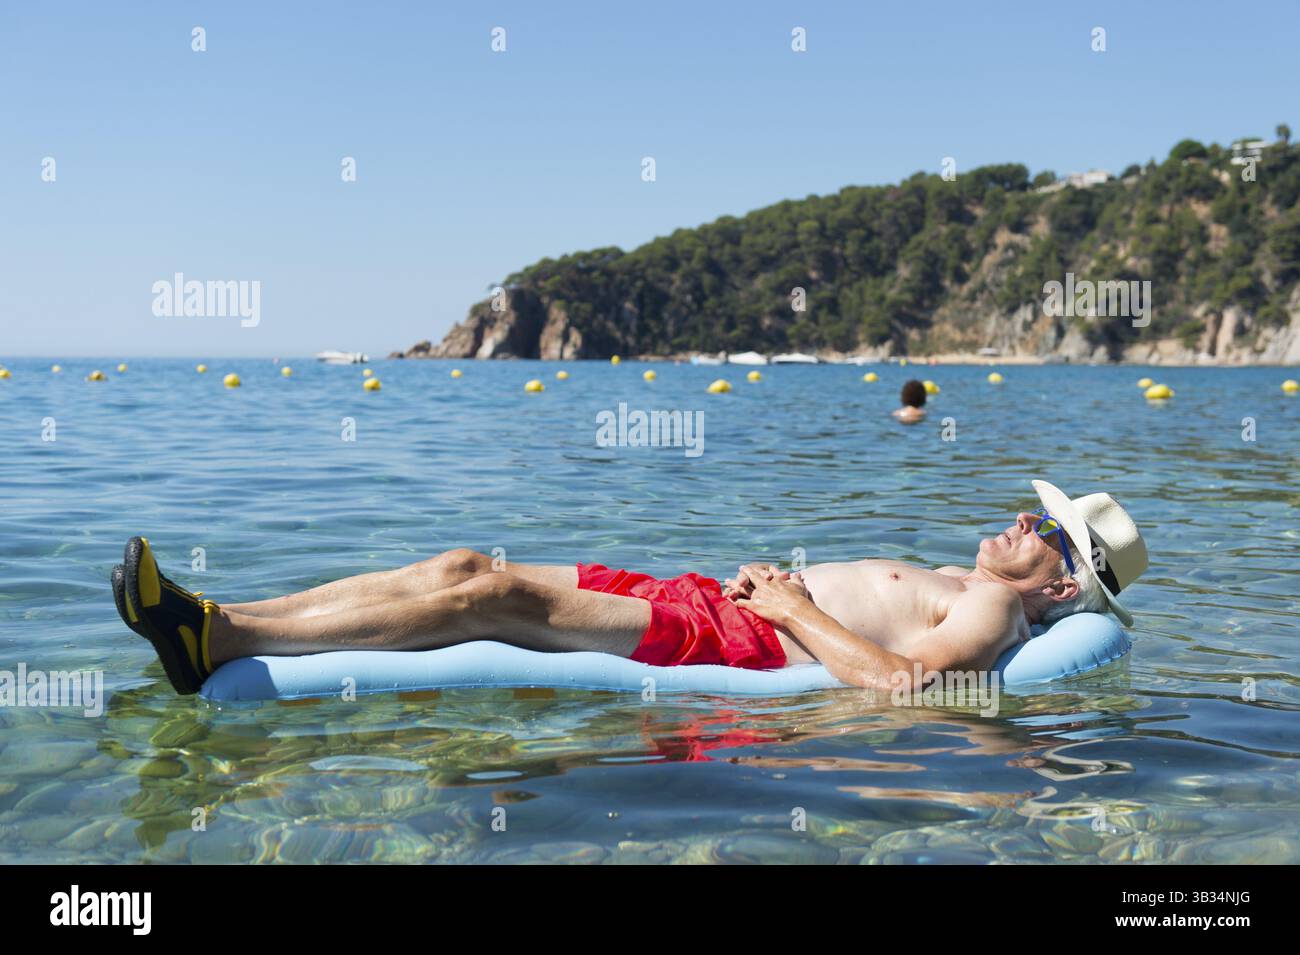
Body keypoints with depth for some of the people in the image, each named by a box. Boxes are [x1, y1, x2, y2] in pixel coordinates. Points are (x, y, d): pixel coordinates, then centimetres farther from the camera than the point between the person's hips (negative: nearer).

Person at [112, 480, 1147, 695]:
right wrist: (772, 581, 12)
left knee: (493, 594, -21)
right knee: (468, 565, -4)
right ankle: (221, 622, -6)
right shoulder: (956, 583, 26)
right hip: (704, 599, 9)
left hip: (730, 640, -9)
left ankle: (219, 642, -22)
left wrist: (792, 608, -13)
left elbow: (892, 674, -22)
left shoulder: (989, 613, -3)